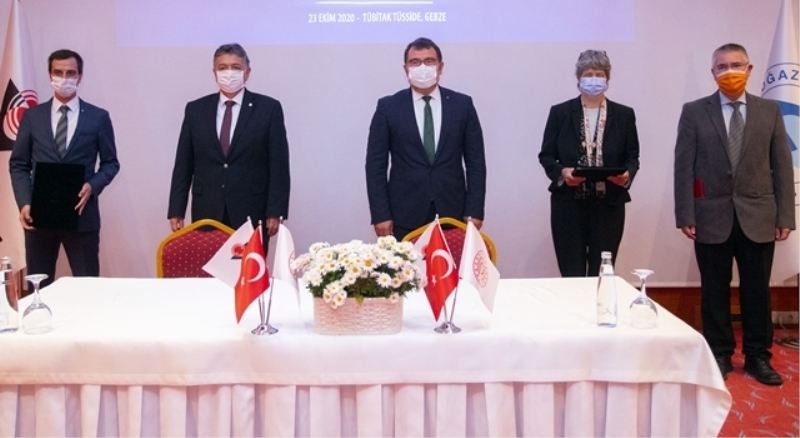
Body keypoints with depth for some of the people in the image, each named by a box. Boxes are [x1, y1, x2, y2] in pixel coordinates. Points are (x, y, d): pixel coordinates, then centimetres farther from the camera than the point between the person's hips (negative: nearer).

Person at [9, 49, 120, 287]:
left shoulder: (98, 117, 4)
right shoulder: (32, 116, 8)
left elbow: (111, 163, 6)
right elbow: (18, 165, 7)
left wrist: (93, 186, -14)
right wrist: (24, 203, -7)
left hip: (82, 213, -1)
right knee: (38, 286, 9)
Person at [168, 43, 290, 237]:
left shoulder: (268, 108, 2)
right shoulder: (195, 109, 9)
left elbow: (278, 165, -2)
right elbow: (183, 165, 9)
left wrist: (275, 212, -9)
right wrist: (176, 211, 3)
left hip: (251, 213, -2)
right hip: (206, 213, 2)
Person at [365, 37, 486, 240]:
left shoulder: (462, 104, 6)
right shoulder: (388, 107, 3)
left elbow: (476, 162, 5)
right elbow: (376, 165, 1)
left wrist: (474, 211, -2)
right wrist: (380, 214, -6)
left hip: (452, 214, 1)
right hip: (404, 216, -1)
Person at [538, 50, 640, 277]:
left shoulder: (624, 115, 7)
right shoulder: (560, 112, 3)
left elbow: (632, 156, 9)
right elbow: (546, 155, 4)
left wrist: (627, 174, -13)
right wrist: (561, 172, -16)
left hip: (609, 204, 1)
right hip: (569, 204, -1)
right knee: (571, 274, 1)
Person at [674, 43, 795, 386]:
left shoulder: (770, 111, 7)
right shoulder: (694, 112, 2)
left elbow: (782, 166, 5)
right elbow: (684, 167, -2)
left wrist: (785, 215, -1)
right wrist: (685, 215, -9)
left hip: (758, 217, 1)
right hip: (712, 216, -1)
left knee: (757, 290, 8)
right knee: (715, 291, 8)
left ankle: (758, 357, 21)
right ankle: (719, 354, 21)